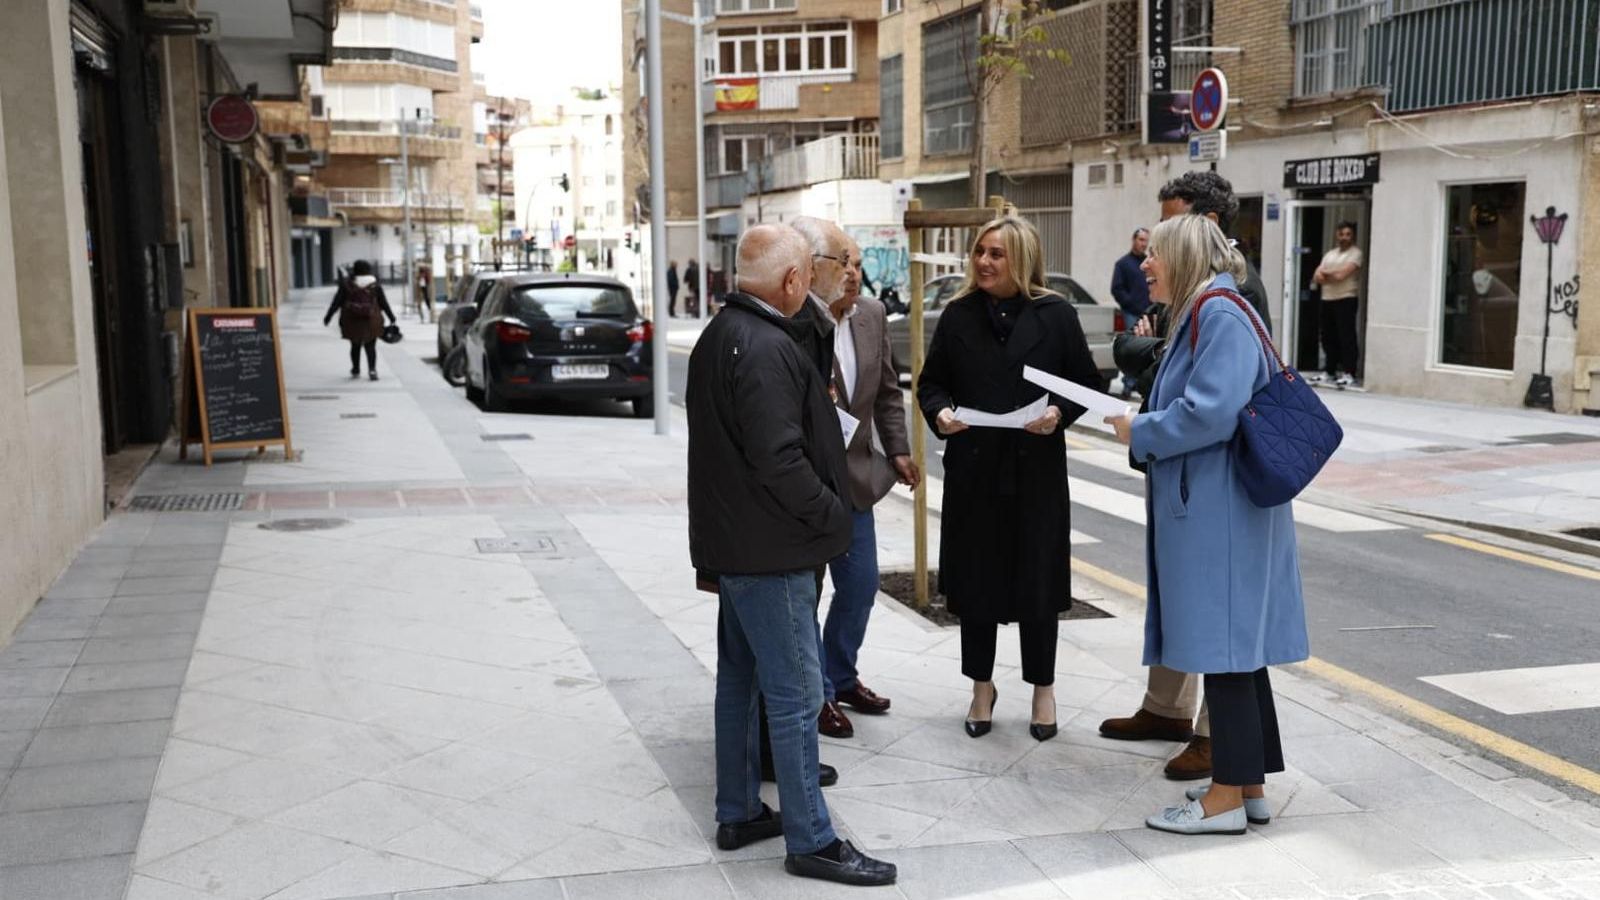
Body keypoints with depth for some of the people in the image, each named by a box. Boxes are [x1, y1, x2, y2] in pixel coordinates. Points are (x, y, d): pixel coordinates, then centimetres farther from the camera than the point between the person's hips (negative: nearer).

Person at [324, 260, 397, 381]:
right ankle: (372, 370, -13)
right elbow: (384, 303, 3)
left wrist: (328, 317, 7)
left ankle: (355, 371, 24)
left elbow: (336, 303, 0)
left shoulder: (346, 286, -1)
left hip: (352, 322, 1)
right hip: (371, 321, -1)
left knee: (355, 346, 15)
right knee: (370, 346, 3)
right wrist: (391, 317, 13)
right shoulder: (375, 286, -1)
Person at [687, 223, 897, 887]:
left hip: (732, 541, 11)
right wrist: (832, 515, -14)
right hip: (770, 551, -10)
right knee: (794, 694, -2)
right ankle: (810, 841, 8)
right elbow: (780, 460, -26)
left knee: (739, 677, 18)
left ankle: (738, 813, 29)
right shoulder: (766, 349, -22)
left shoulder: (720, 335, 10)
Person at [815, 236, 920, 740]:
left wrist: (898, 450, 9)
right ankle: (817, 694, 19)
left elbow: (886, 390, 13)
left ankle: (841, 677, 35)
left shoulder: (873, 315, 5)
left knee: (860, 584, 15)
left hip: (853, 475, 7)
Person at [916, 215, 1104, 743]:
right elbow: (931, 383, 9)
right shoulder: (958, 315, 4)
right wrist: (939, 412, -11)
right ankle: (981, 686, 25)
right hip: (973, 468, 2)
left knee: (1037, 579, 5)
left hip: (1037, 469, -2)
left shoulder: (1056, 315, -1)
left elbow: (1089, 384, 3)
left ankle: (1043, 689, 23)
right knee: (975, 579, 7)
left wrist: (1058, 413, -16)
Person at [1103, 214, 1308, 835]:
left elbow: (1209, 412, -24)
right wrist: (1146, 425, 6)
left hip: (1220, 512, -10)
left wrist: (1139, 432, -11)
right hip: (1208, 507, 10)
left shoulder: (1221, 316, -15)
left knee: (1225, 646, -3)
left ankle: (1227, 797, 6)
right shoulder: (1200, 317, 16)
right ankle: (1249, 784, 24)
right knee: (1234, 646, 14)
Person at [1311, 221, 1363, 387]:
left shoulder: (1355, 253, -2)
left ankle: (1349, 374, -10)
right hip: (1327, 299, 7)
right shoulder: (1329, 254, 19)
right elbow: (1317, 277, 9)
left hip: (1346, 299, -7)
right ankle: (1331, 372, 17)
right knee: (1328, 337, 8)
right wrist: (1333, 276, -9)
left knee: (1346, 336, -10)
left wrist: (1326, 274, 2)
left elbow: (1342, 274, -14)